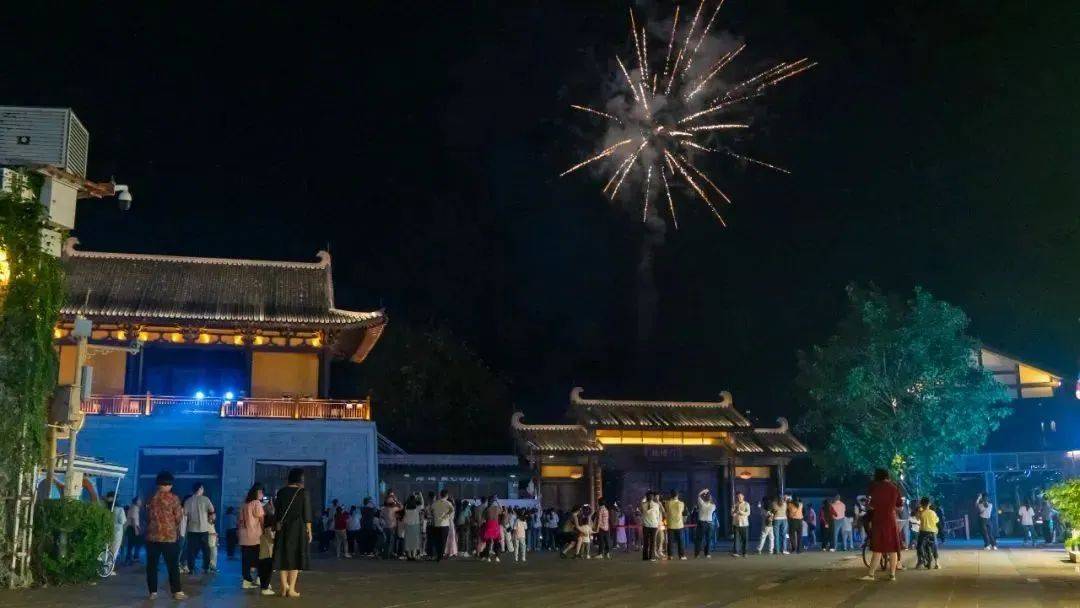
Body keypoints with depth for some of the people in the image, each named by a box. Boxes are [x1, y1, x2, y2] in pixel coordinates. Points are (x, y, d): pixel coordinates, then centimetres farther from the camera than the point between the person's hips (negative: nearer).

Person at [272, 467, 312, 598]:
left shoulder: (281, 492, 3)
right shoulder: (303, 492, -8)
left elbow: (277, 512, 7)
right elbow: (306, 514, -9)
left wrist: (277, 527, 15)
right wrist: (309, 531, -2)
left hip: (282, 528, 4)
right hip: (298, 528, -3)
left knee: (283, 556, 8)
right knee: (295, 557, 1)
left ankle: (284, 588, 4)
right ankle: (291, 589, -3)